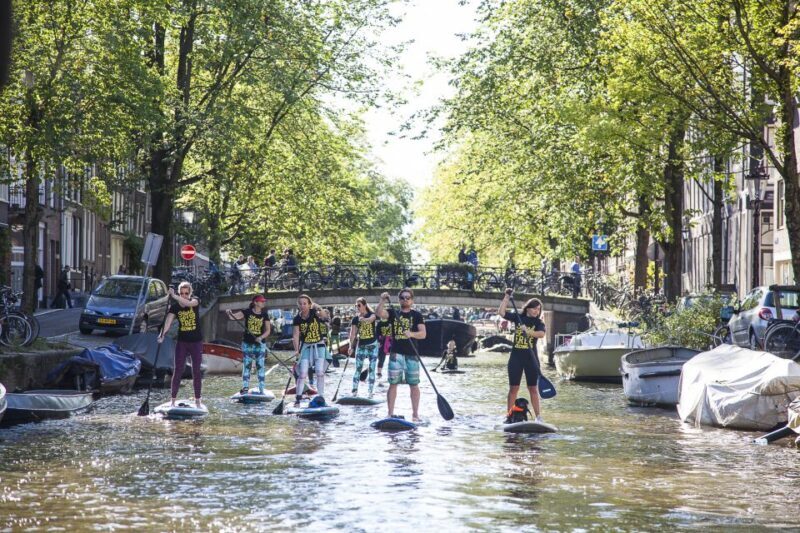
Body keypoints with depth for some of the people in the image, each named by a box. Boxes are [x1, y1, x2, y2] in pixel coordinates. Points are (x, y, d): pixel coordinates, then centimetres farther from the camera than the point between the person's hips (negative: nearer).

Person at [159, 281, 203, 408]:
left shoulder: (195, 301, -6)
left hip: (196, 342, 0)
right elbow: (168, 321, -19)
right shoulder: (175, 307, -5)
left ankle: (198, 400, 12)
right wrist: (162, 334, -38)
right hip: (182, 342, 0)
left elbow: (189, 303, -31)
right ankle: (173, 400, 2)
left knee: (197, 371, 5)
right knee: (177, 371, -2)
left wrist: (174, 296, -44)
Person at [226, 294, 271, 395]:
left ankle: (261, 389, 3)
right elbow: (233, 317, -11)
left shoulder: (264, 315, 1)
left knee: (260, 366, 0)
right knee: (246, 365, 2)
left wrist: (261, 337, -17)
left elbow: (268, 330, 0)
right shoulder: (247, 312, -3)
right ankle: (245, 387, 7)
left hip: (260, 343, 1)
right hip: (247, 343, -1)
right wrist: (230, 313, -34)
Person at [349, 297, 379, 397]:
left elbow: (371, 319, -32)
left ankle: (370, 393, 6)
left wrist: (364, 319, -54)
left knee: (372, 370, 1)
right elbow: (352, 333, -4)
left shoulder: (371, 315, -7)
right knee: (358, 369, -2)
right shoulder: (355, 318, 1)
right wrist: (351, 347, -16)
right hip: (361, 346, 2)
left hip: (372, 345, -2)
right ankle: (354, 392, -1)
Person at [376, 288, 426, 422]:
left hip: (412, 354, 0)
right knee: (393, 384, -1)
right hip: (396, 353, 0)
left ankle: (415, 414, 8)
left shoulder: (416, 315, 6)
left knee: (414, 385, 2)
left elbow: (423, 334, -6)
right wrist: (383, 301, -26)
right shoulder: (393, 313, 10)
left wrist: (412, 334, -25)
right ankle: (390, 413, 3)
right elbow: (379, 313, -9)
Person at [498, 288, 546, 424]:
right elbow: (501, 312, -4)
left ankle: (538, 417, 4)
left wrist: (528, 332, -33)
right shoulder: (518, 317, 5)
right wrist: (507, 297, -10)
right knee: (513, 388, 3)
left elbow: (541, 334, -19)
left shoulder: (538, 322, 2)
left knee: (533, 389, 2)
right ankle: (509, 416, 5)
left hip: (531, 358, -1)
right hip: (516, 357, 1)